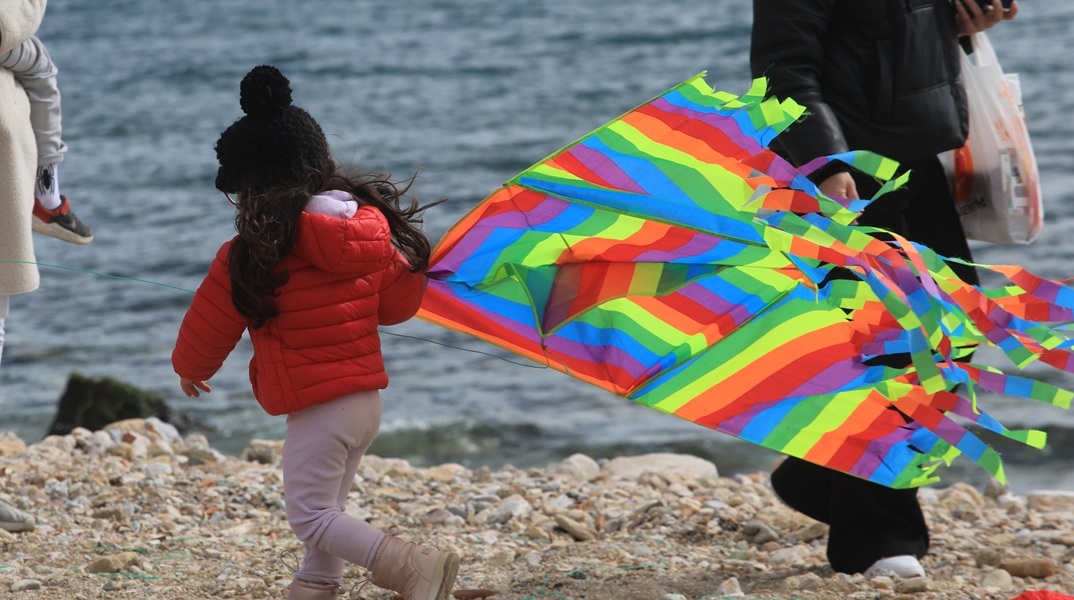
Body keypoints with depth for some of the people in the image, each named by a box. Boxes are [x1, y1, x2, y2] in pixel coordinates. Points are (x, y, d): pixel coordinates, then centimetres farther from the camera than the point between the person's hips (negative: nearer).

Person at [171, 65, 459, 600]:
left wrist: (190, 370, 20)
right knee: (327, 506, 20)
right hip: (368, 397, 8)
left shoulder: (249, 255, -13)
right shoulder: (371, 229, 4)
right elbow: (399, 304, 15)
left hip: (317, 407, -8)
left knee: (311, 515, -3)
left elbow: (208, 328, -1)